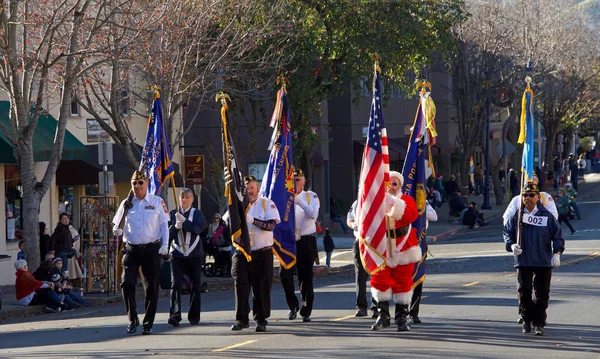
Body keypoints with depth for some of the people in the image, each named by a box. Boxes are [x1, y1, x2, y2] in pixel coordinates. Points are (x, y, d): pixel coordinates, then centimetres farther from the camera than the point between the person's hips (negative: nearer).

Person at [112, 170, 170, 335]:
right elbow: (117, 226, 14)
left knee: (152, 287, 0)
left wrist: (164, 244, -5)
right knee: (126, 283, -11)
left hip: (151, 249, -1)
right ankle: (132, 319, 5)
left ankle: (148, 323, 11)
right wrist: (117, 231, -10)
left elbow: (164, 224, 6)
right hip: (131, 250, 1)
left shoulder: (157, 202, 3)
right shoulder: (126, 204, 9)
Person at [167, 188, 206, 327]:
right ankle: (175, 314, -22)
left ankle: (194, 316, 16)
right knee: (175, 284, -14)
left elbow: (199, 229, -11)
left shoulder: (197, 213, 5)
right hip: (177, 254, 0)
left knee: (196, 286, 6)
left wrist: (183, 221, -18)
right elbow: (167, 233, 3)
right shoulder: (173, 214, 9)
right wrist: (175, 226, -16)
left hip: (194, 254, 0)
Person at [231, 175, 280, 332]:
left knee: (262, 288, 0)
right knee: (241, 286, -5)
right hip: (242, 253, 2)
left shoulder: (267, 204, 0)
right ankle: (241, 319, 1)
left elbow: (271, 225, -14)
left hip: (262, 253, -2)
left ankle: (261, 320, 8)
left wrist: (252, 220, -25)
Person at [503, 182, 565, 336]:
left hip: (544, 261, -1)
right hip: (523, 261, 1)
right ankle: (527, 319, 19)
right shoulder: (517, 216, 4)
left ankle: (539, 323, 6)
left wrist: (557, 253, -10)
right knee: (524, 291, 3)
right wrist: (512, 245, -10)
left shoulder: (547, 216, 1)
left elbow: (557, 235, 2)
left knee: (542, 293, 0)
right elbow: (507, 232, 10)